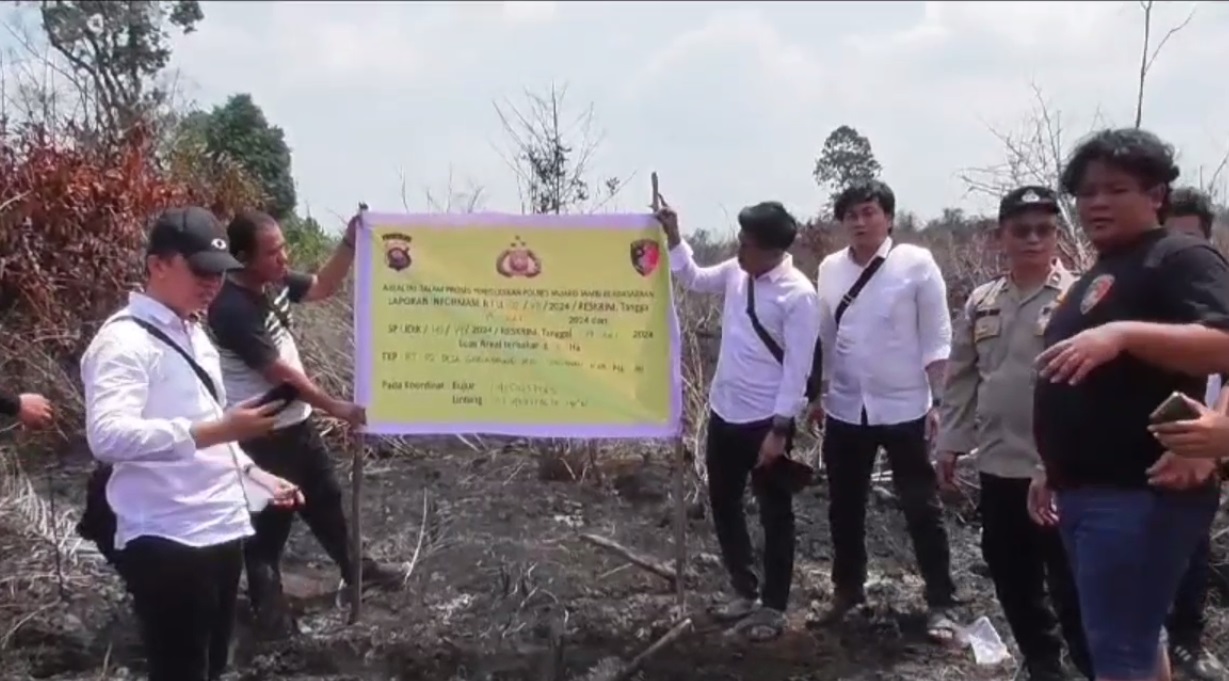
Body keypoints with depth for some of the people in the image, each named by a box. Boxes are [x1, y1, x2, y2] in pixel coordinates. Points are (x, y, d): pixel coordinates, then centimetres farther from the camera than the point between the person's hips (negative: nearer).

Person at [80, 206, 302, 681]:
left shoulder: (194, 336, 15)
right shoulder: (123, 340, -14)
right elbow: (106, 436, -30)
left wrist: (257, 476, 18)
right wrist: (214, 431, -35)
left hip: (222, 531, 9)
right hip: (166, 543, -9)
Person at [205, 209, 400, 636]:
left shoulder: (275, 281, -3)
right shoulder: (232, 309, -27)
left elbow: (323, 287, 12)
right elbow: (278, 372, -24)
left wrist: (350, 242, -4)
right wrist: (335, 408, -20)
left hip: (295, 420, 9)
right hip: (261, 433, -8)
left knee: (325, 498, 23)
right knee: (270, 518, 6)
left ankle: (354, 568, 41)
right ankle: (267, 603, 24)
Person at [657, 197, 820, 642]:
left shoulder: (797, 294, -17)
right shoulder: (737, 273, 3)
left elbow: (797, 368, -17)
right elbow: (695, 279, 22)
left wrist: (779, 428, -18)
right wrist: (673, 239, 7)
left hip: (767, 421, -7)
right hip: (724, 412, 8)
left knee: (774, 514, 7)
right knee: (723, 505, 17)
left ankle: (772, 608, 21)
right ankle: (743, 591, 35)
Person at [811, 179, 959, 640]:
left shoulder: (916, 263, -9)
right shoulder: (830, 269, 3)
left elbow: (936, 338, -7)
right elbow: (823, 337, 10)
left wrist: (936, 400, -10)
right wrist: (818, 395, 11)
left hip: (903, 408, -4)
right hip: (845, 409, 4)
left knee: (921, 507, 5)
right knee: (845, 506, 15)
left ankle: (939, 603, 16)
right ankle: (847, 589, 32)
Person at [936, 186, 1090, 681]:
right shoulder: (981, 302, 9)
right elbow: (961, 378, 14)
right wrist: (950, 443, 13)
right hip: (997, 465, 6)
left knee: (1070, 584, 2)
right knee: (1012, 579, 16)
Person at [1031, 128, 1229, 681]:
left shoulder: (1181, 258, -9)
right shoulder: (1097, 275, 20)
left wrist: (1123, 333, -36)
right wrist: (1053, 469, 24)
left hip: (1141, 492, -10)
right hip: (1086, 491, 10)